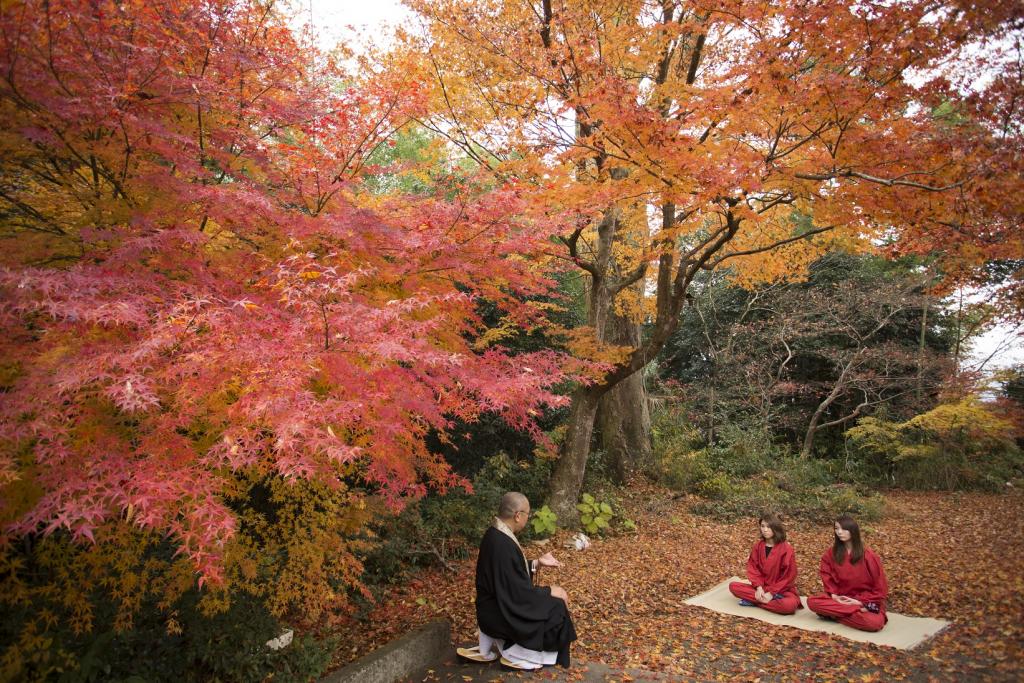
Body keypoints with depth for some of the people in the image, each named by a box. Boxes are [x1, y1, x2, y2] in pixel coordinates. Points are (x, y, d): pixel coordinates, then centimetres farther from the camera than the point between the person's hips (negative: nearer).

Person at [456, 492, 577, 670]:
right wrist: (549, 591, -12)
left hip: (496, 605, 9)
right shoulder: (503, 545, -31)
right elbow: (519, 593, -25)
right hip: (500, 613, -9)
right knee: (556, 607, -5)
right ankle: (516, 655, 9)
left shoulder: (495, 533, -1)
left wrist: (537, 563, 6)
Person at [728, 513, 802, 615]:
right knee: (733, 586, -17)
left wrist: (772, 593, -17)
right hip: (762, 588, 5)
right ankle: (774, 599, -20)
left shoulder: (786, 549, -13)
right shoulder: (757, 546, 1)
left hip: (782, 590, -4)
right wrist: (759, 587, -16)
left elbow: (789, 576, -13)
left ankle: (753, 601, -19)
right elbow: (753, 568, 1)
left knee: (790, 604, -39)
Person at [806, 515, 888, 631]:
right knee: (812, 601, -24)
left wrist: (861, 601, -13)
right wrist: (834, 595, -9)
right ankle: (860, 610, -21)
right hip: (841, 599, 4)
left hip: (867, 602, -4)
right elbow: (827, 576, 8)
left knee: (874, 623, -37)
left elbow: (880, 586, -7)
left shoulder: (868, 556, -9)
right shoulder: (831, 554, 2)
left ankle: (835, 613, -16)